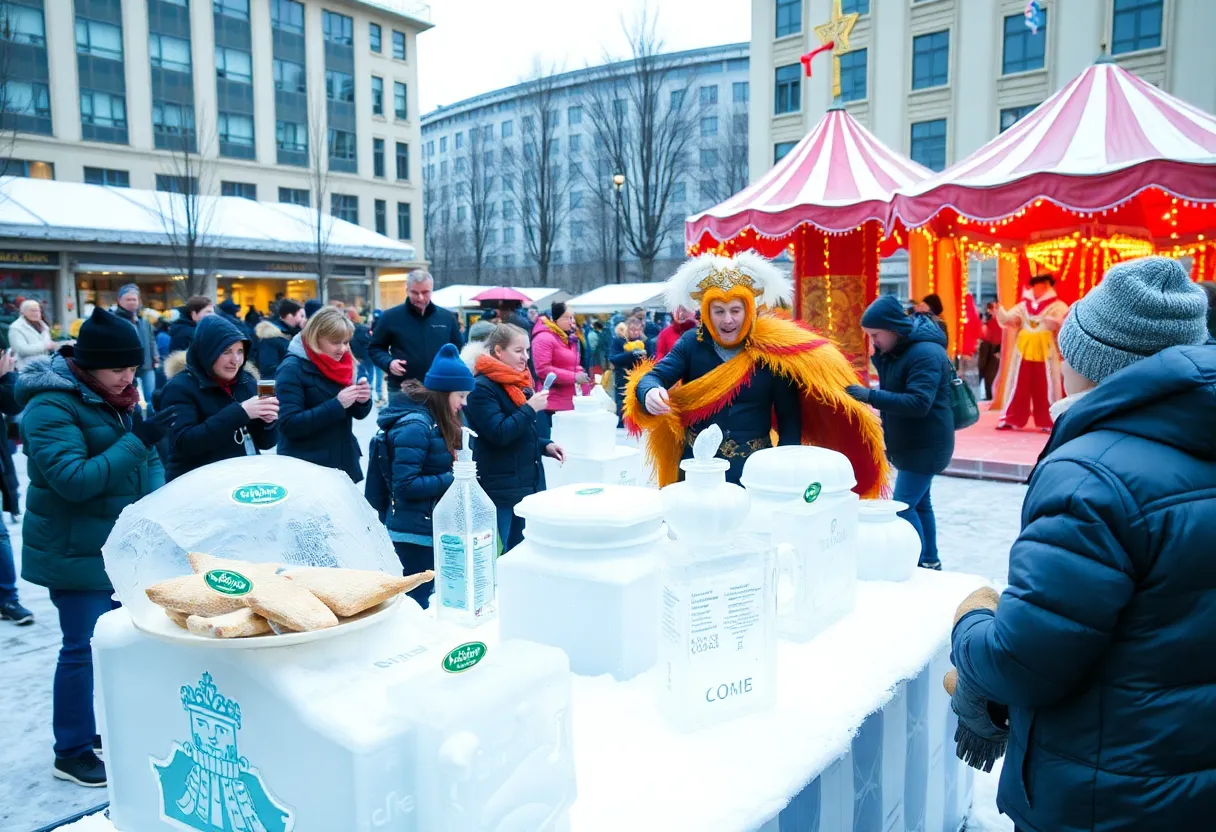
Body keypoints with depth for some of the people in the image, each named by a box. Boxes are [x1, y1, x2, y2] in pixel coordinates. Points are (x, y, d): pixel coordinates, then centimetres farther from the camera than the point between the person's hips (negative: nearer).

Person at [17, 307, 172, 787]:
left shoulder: (114, 398, 8)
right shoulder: (50, 406, -17)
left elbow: (147, 459, 12)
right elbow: (72, 480, -26)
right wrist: (136, 441, -28)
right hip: (77, 553, -8)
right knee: (82, 649, 0)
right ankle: (72, 753, 16)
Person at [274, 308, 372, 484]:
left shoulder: (341, 362, 8)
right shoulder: (292, 369, -12)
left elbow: (357, 413, 13)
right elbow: (289, 425, -21)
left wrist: (363, 401, -10)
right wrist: (336, 404, -27)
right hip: (306, 468, -6)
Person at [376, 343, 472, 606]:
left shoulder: (433, 420, 10)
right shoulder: (415, 426, -19)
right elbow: (406, 485, -23)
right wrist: (453, 479, -20)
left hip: (430, 528, 9)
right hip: (414, 532, -9)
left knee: (420, 602, 15)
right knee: (422, 604, 0)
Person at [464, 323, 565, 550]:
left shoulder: (519, 382, 14)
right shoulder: (482, 388, -15)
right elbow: (499, 434, -22)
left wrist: (545, 445, 8)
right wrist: (531, 408, -20)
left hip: (528, 481, 9)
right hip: (501, 488, -9)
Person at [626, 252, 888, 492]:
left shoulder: (772, 351, -6)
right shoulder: (691, 344, -2)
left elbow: (790, 416, -2)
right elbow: (655, 375, -12)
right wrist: (650, 392, -36)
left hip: (754, 469, 0)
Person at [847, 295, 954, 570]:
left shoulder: (926, 353, -22)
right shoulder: (896, 350, 8)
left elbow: (918, 403, -32)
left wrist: (871, 396, -34)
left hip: (925, 445, -10)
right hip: (910, 443, 10)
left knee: (903, 507, -11)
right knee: (919, 504, 17)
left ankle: (920, 565, -2)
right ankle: (930, 562, 28)